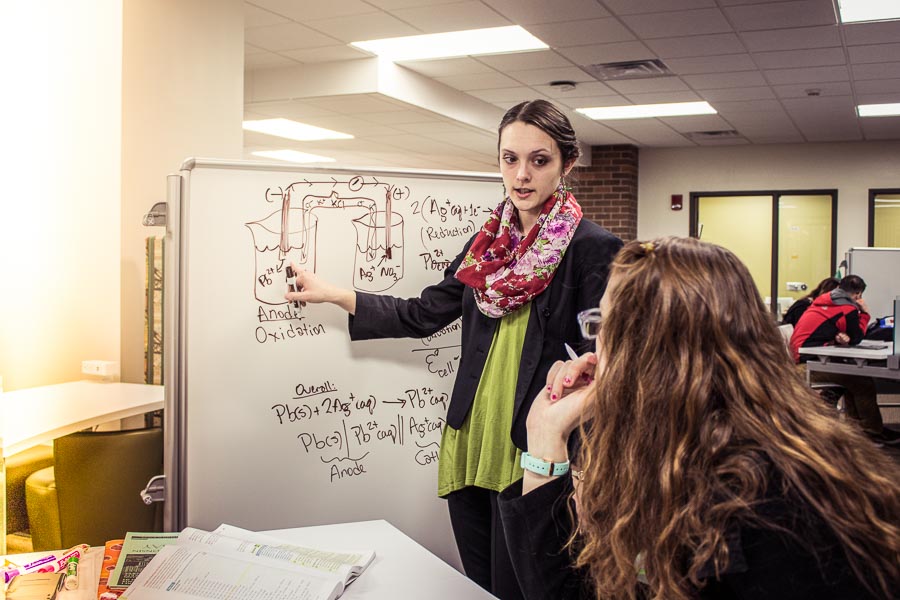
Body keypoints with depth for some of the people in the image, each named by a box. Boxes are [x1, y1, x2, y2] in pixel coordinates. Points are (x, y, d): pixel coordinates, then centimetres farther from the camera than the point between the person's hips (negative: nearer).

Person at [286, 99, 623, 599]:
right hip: (471, 443, 6)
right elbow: (423, 314, 12)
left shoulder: (593, 249, -9)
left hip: (531, 450, -6)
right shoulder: (490, 241, 10)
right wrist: (333, 294, 11)